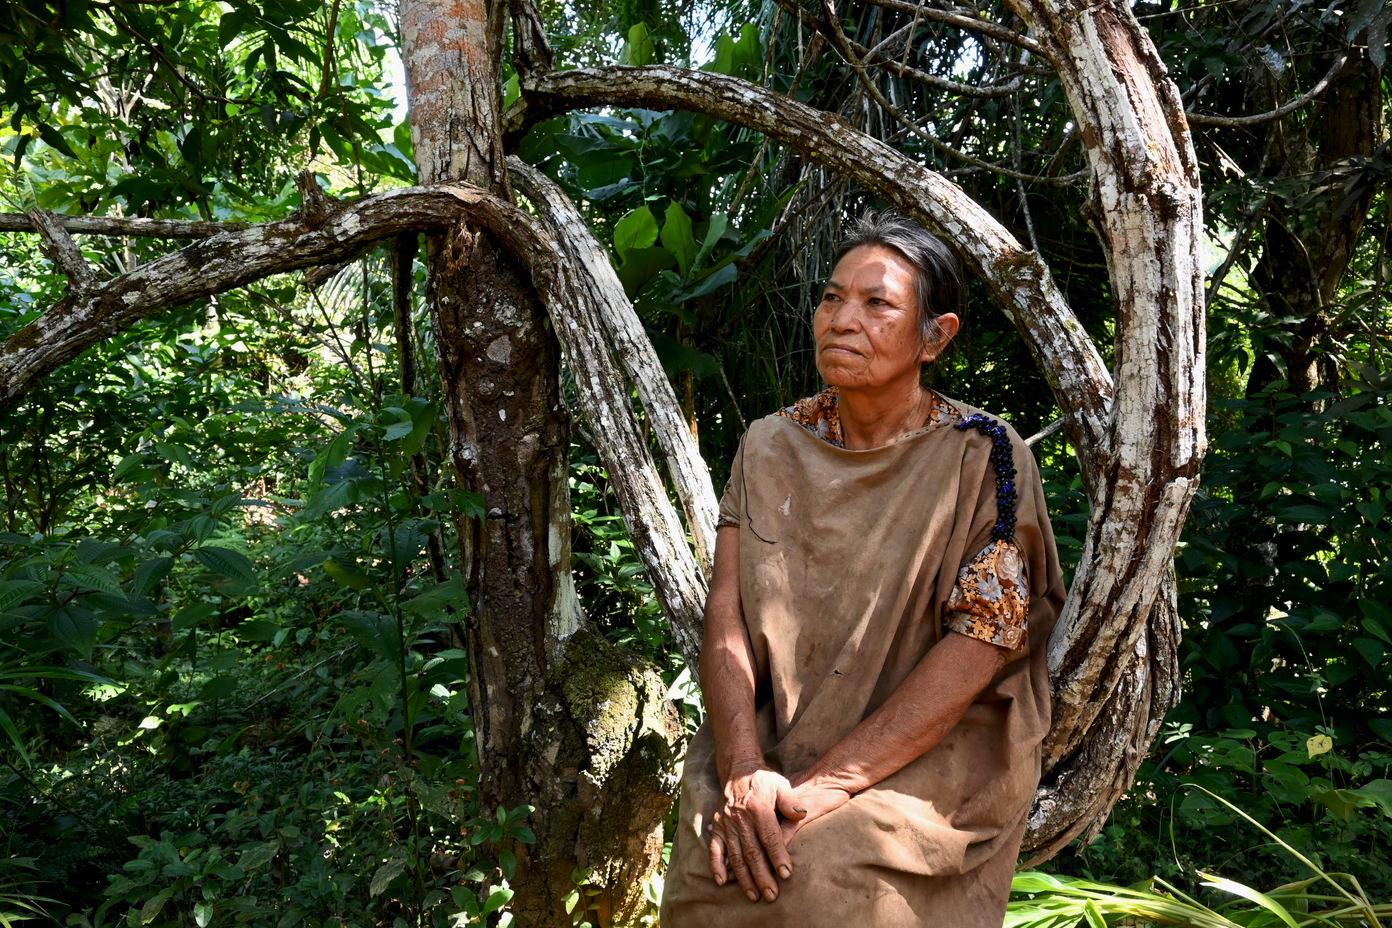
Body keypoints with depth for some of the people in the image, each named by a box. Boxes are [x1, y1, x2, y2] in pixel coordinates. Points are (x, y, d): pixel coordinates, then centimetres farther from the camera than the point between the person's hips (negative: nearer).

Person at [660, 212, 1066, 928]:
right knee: (709, 864, -23)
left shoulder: (984, 458, -7)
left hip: (935, 753, -2)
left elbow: (975, 651, -14)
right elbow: (726, 609, -3)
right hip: (771, 731, 3)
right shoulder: (770, 446, 5)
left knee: (827, 869, -29)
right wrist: (742, 768, -19)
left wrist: (828, 783, -21)